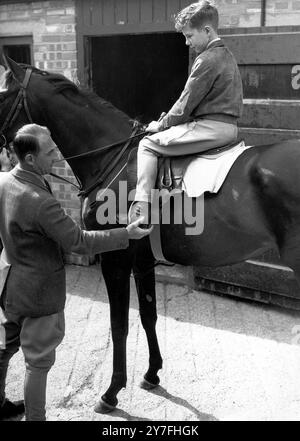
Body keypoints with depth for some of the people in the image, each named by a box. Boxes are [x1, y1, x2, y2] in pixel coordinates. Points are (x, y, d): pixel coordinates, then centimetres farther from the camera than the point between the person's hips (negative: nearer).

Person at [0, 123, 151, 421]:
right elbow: (79, 242, -27)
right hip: (39, 291, -9)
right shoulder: (40, 202, -33)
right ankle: (34, 417, 25)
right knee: (38, 362, 9)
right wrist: (127, 234, -22)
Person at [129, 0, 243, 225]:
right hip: (229, 127, 11)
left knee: (148, 144, -5)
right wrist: (168, 120, 15)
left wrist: (161, 125, 2)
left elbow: (186, 104, -13)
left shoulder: (207, 59, -15)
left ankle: (142, 206, -12)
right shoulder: (227, 55, 18)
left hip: (210, 128, -11)